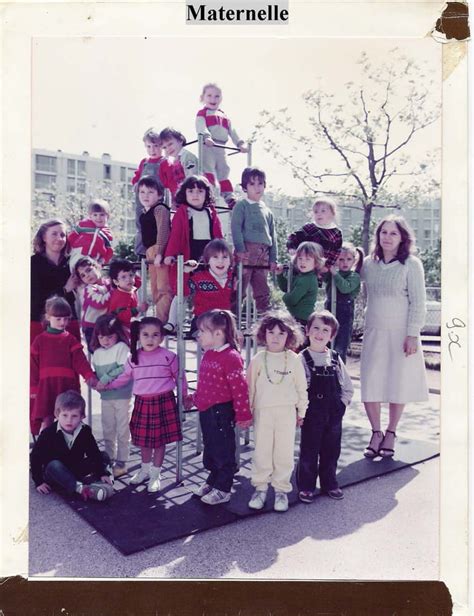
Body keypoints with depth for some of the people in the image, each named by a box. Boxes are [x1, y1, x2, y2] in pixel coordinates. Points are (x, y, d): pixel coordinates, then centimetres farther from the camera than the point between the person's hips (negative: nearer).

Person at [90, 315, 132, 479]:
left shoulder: (121, 347, -10)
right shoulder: (97, 353, 8)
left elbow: (125, 368, -21)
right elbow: (96, 372, 15)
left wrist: (106, 379, -20)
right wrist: (94, 381, -6)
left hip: (122, 396, -6)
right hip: (105, 397, 6)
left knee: (122, 431, 2)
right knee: (107, 431, 15)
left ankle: (121, 463, 12)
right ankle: (110, 460, 28)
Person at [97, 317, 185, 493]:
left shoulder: (168, 356, -8)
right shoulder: (134, 358, 1)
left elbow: (179, 377, 2)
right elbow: (124, 377, 13)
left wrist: (185, 396, 7)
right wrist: (107, 385, 8)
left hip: (164, 402, -3)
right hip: (142, 402, 3)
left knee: (160, 440, 6)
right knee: (144, 439, 15)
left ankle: (155, 474, 23)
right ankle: (145, 469, 37)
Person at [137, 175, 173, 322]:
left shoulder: (160, 209, -10)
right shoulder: (144, 213, 16)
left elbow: (163, 232, -20)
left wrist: (159, 253, -26)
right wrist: (148, 253, 19)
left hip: (161, 251, -10)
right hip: (150, 252, 10)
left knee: (163, 288, -10)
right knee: (155, 289, 17)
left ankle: (162, 319, -10)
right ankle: (158, 316, 27)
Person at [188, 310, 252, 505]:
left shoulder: (231, 357, -20)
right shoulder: (208, 355, 8)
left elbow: (239, 388, -20)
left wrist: (243, 414, -17)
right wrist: (194, 398, 27)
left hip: (221, 412, -9)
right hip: (206, 410, 9)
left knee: (223, 450, 5)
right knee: (210, 448, 20)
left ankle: (222, 490, 18)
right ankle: (213, 480, 37)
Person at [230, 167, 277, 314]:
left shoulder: (267, 211, 20)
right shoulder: (241, 206, 3)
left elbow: (272, 235, 21)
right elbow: (236, 228, -8)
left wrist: (273, 258, 15)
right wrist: (240, 249, -19)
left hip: (263, 254, 6)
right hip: (247, 251, -6)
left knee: (263, 291, 10)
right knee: (239, 289, -8)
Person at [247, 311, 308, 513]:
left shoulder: (293, 359, 0)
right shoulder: (258, 359, -1)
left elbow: (301, 387, 7)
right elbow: (250, 387, 4)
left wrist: (301, 411, 9)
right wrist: (247, 411, 5)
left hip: (286, 412, 0)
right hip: (263, 411, 0)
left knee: (284, 453, 6)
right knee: (261, 452, 7)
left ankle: (281, 490, 20)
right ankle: (260, 488, 22)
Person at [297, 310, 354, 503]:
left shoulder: (335, 359, 4)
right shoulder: (302, 359, -8)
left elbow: (348, 388, 11)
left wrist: (341, 405, 1)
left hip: (334, 415, 4)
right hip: (312, 415, -4)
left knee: (331, 451, 14)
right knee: (309, 452, 6)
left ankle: (329, 483, 31)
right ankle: (306, 487, 21)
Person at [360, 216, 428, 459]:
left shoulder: (411, 264, -4)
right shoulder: (369, 264, 6)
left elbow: (418, 303, -6)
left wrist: (412, 334, -11)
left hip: (401, 333, -3)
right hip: (374, 332, 3)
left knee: (398, 384, 5)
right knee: (369, 385, 0)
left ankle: (390, 434, 25)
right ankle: (376, 433, 20)